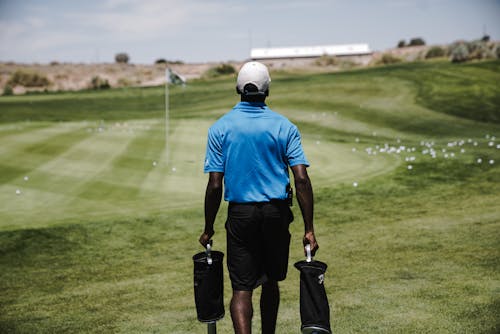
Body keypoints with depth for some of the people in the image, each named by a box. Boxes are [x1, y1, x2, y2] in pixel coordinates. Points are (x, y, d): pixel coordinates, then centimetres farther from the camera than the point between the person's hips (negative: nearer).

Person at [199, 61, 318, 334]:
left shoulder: (220, 128, -3)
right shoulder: (284, 127, -1)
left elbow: (214, 185, -7)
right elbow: (301, 179, -9)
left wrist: (208, 229, 3)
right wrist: (309, 229, -6)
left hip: (241, 214, -2)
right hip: (277, 213, 2)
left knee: (242, 289, 1)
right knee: (271, 282, 20)